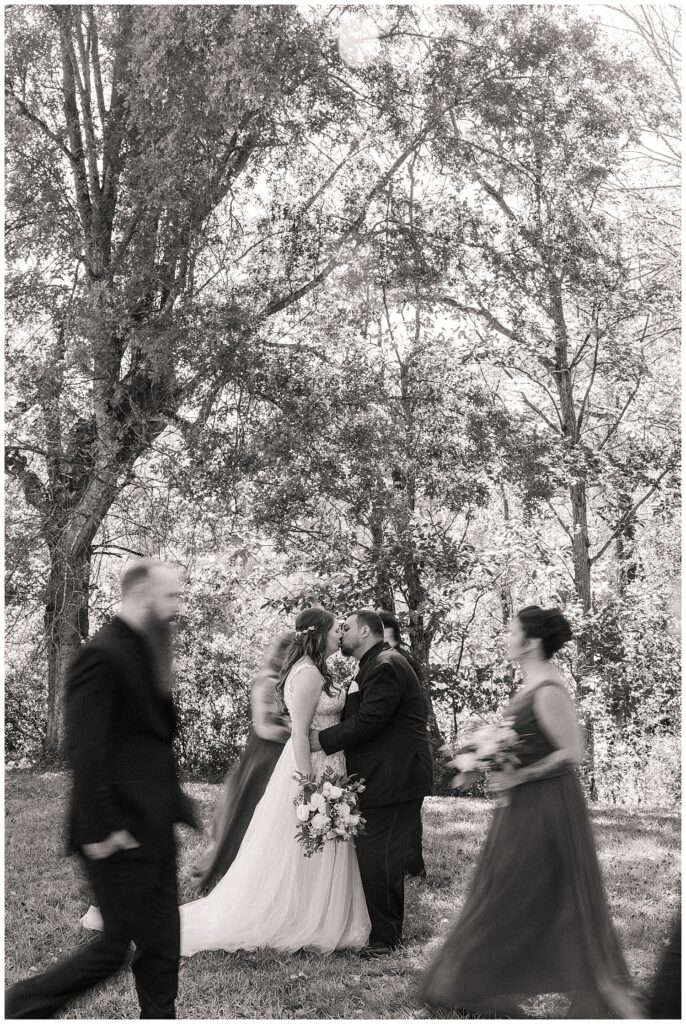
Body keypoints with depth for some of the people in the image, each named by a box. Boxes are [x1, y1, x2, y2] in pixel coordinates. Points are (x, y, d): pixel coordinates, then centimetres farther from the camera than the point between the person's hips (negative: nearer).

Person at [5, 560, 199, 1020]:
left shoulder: (147, 653, 12)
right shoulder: (102, 654, -17)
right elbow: (86, 748, -21)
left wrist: (178, 803, 14)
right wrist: (100, 829, -22)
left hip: (154, 828, 9)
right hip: (119, 834, -9)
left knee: (161, 946, 13)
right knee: (114, 947, 1)